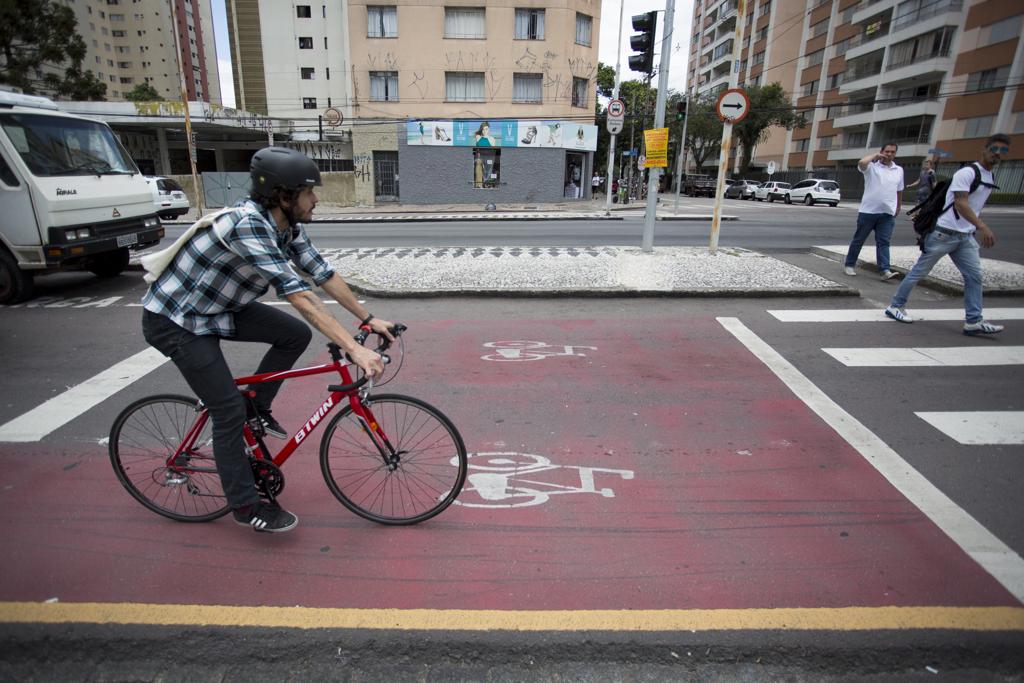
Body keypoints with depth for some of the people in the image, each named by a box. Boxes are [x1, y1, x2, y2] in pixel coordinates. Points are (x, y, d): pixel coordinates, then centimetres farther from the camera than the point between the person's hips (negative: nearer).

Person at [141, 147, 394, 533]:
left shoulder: (287, 225, -7)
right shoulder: (248, 225, -33)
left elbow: (323, 275, -2)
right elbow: (300, 297, -40)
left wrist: (368, 319, -3)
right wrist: (354, 350, -41)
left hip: (219, 306, 8)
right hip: (175, 320, -8)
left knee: (296, 335, -4)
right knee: (230, 410, -8)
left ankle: (258, 408, 16)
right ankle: (246, 506, 10)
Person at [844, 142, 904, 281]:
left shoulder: (899, 170, 13)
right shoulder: (872, 166, -2)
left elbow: (898, 191, 22)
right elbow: (861, 163, -26)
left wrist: (898, 207, 24)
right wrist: (875, 156, -10)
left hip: (888, 213, 3)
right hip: (868, 211, -3)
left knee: (883, 242, -2)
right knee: (858, 239, 6)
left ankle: (884, 270, -8)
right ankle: (849, 264, 20)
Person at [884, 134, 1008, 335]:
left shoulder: (991, 178, 16)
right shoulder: (967, 173, -12)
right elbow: (960, 203, -23)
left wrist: (979, 230, 21)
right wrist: (982, 227, -33)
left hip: (966, 236, 8)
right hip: (944, 233, -8)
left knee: (974, 276, 2)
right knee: (920, 271, 0)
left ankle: (974, 321, 4)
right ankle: (895, 306, 12)